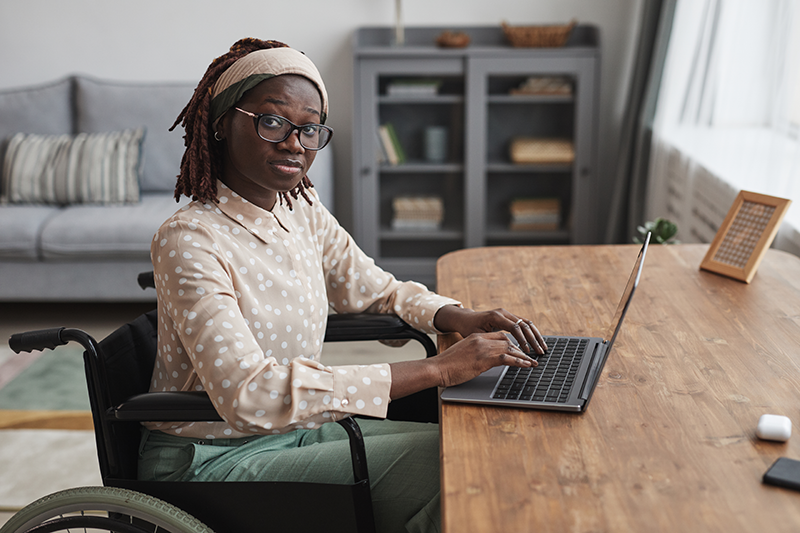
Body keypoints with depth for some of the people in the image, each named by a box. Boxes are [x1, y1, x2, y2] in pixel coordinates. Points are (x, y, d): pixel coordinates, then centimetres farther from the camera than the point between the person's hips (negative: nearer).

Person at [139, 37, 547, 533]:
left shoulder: (301, 209, 2)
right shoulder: (189, 240, -22)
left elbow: (381, 290, 14)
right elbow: (248, 395, -34)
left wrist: (463, 319, -9)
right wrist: (438, 369, -35)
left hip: (294, 429, 7)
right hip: (213, 460, -7)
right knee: (442, 466, -17)